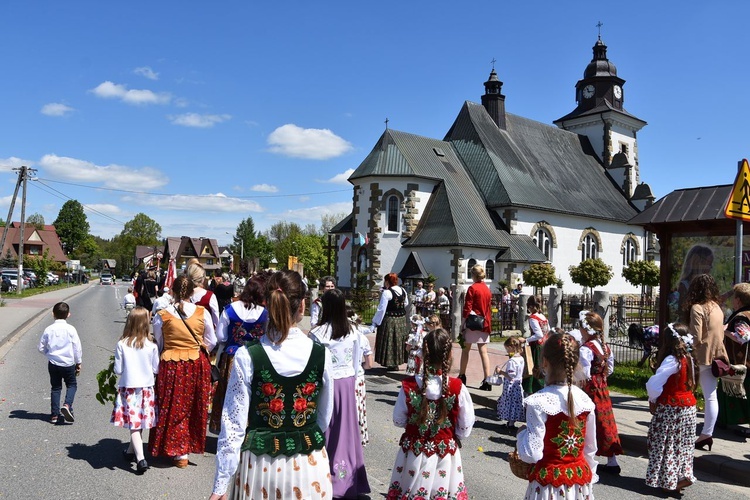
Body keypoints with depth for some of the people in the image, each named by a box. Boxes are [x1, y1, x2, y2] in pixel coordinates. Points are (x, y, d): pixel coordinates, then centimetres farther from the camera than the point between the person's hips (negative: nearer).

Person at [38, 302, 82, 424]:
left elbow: (41, 347, 3)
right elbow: (77, 347, -5)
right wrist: (78, 362, 6)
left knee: (56, 388, 12)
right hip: (68, 363, -2)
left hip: (53, 363, 2)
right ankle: (67, 405, -13)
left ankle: (55, 414, 13)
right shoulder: (71, 329, -10)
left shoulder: (48, 330, -3)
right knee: (72, 385, 12)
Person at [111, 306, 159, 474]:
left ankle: (140, 459, -7)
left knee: (134, 424, 2)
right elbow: (156, 369, -2)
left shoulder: (122, 344, -12)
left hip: (128, 388, -1)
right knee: (140, 423, 18)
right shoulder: (151, 346, -11)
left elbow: (118, 370, -8)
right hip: (146, 389, 2)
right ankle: (131, 451, 36)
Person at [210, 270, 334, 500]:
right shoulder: (321, 354, -10)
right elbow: (325, 416, 2)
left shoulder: (247, 356, -15)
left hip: (260, 466, -1)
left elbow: (234, 423, -11)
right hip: (309, 465, 1)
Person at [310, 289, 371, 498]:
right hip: (348, 381, 5)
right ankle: (349, 478, 25)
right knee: (346, 427, 14)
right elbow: (357, 359, 6)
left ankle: (329, 479, 15)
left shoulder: (318, 333, -16)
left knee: (327, 428, 7)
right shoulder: (352, 331, -2)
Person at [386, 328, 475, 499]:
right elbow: (466, 427, -7)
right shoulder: (457, 388, -18)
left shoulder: (409, 386, -16)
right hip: (446, 453, 0)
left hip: (414, 452, 0)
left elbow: (398, 421, -4)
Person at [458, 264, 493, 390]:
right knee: (483, 352, 1)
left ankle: (462, 376, 18)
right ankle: (487, 380, -6)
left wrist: (463, 323, -6)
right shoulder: (487, 289, 10)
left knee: (465, 350, 9)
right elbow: (488, 308, 14)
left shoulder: (472, 288, -9)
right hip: (485, 323, 5)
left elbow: (467, 308, -12)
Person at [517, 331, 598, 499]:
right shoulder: (585, 400, -4)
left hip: (550, 482, -4)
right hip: (581, 481, 5)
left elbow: (532, 454, -20)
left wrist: (522, 433, -2)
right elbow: (590, 449, 6)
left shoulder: (538, 402, -20)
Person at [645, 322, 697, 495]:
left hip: (670, 409, -7)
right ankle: (683, 475, 21)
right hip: (688, 407, 7)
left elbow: (653, 383, -28)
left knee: (667, 446, 5)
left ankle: (669, 480, 12)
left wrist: (653, 400, -8)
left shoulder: (672, 360, -21)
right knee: (682, 445, 16)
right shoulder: (687, 358, 3)